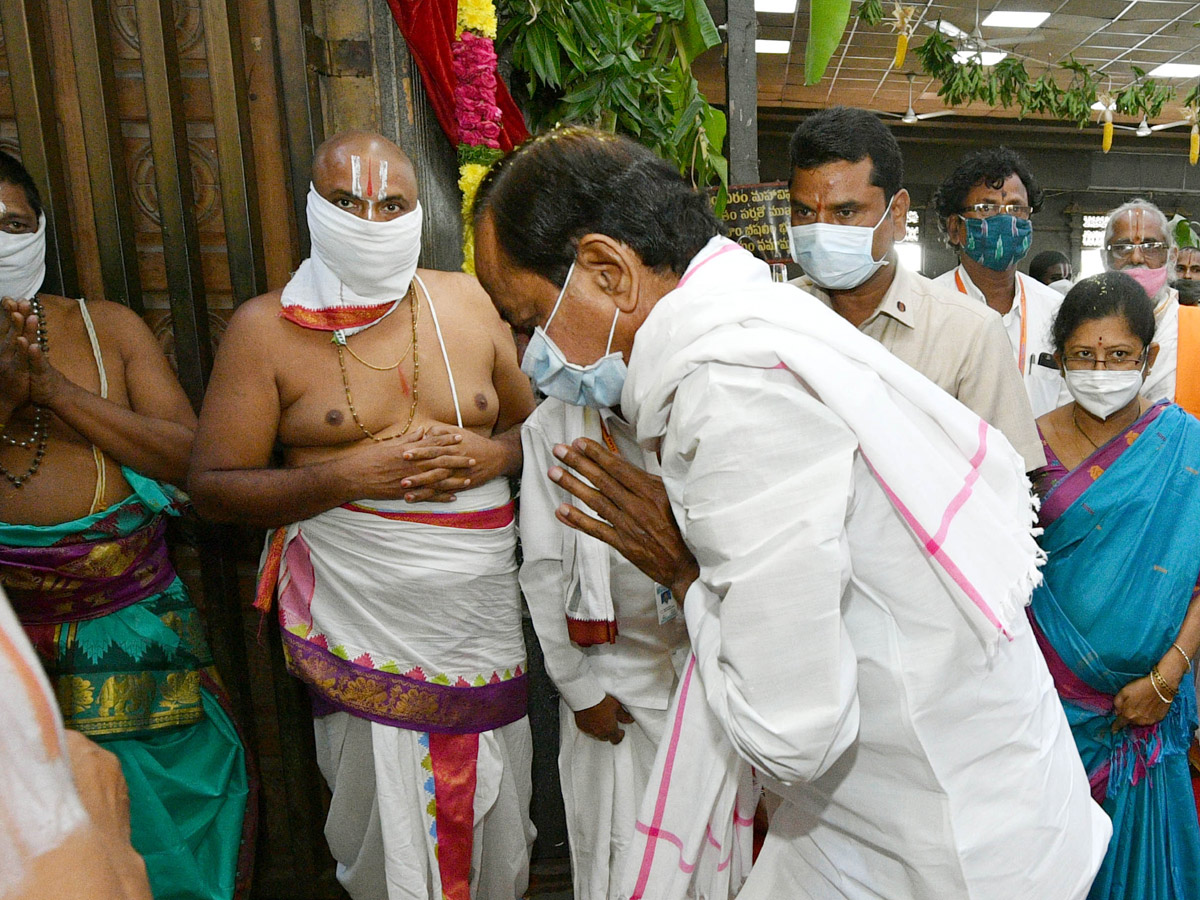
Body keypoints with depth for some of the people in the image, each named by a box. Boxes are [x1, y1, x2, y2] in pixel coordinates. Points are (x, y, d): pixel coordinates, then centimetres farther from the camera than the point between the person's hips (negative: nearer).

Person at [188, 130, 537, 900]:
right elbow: (213, 485, -3)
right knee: (389, 826, 8)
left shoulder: (468, 301, 6)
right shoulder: (267, 327, -2)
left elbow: (537, 423, 13)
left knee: (493, 817, 16)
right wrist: (352, 474, -16)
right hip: (361, 617, -2)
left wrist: (493, 455, -9)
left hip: (483, 610, 3)